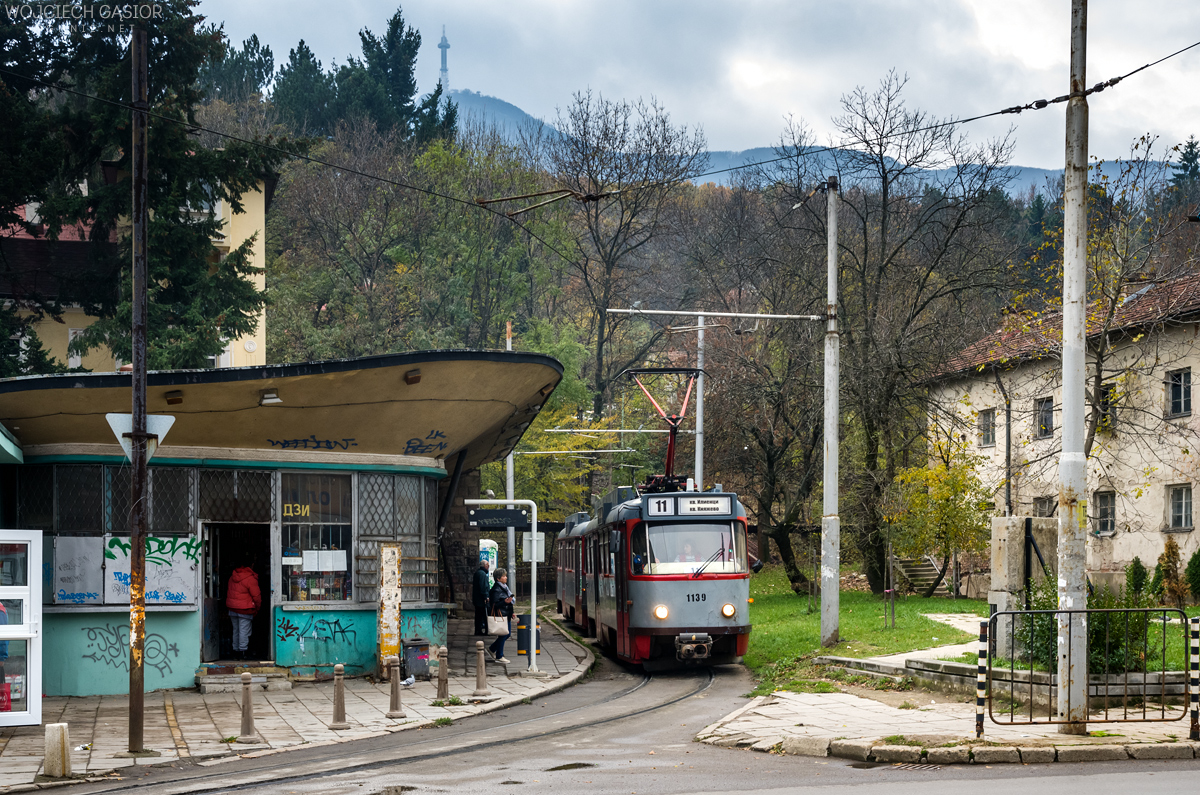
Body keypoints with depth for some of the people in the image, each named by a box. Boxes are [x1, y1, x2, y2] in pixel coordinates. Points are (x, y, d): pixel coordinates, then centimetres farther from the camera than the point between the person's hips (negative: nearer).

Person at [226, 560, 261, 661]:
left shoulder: (232, 576, 6)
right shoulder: (251, 579, -15)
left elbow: (228, 591, 14)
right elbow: (256, 596, -10)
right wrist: (257, 607, 6)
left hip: (232, 608, 6)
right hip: (245, 609, -6)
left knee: (236, 630, 14)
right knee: (244, 631, 0)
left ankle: (236, 652, 17)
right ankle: (242, 651, -2)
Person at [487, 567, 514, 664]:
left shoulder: (504, 587, 15)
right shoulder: (496, 589, -17)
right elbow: (495, 604, -20)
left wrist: (511, 612, 23)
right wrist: (505, 602, -33)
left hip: (506, 615, 10)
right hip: (500, 615, -10)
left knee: (507, 633, 15)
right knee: (503, 635, -4)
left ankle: (492, 649, 31)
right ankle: (499, 656, 7)